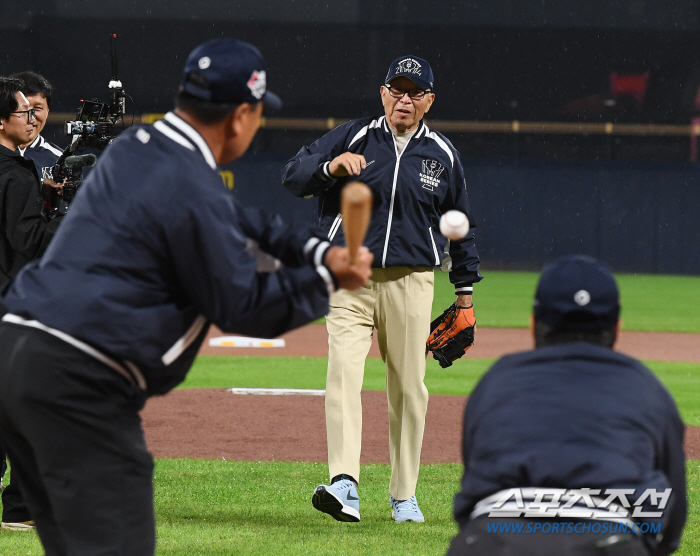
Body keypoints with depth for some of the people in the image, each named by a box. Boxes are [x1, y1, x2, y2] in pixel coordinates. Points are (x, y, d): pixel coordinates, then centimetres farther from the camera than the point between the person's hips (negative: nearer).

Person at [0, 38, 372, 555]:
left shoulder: (133, 147, 15)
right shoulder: (194, 189, -14)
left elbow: (233, 223, 25)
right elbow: (243, 307, -6)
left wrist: (314, 247, 15)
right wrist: (326, 278, 6)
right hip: (81, 381, -10)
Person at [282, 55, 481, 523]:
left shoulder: (443, 155, 8)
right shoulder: (353, 138, 3)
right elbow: (293, 176, -2)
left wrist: (466, 289, 15)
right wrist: (331, 166, -22)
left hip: (411, 282, 2)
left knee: (409, 387, 3)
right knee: (344, 374, -18)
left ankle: (404, 495, 15)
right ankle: (344, 485, -28)